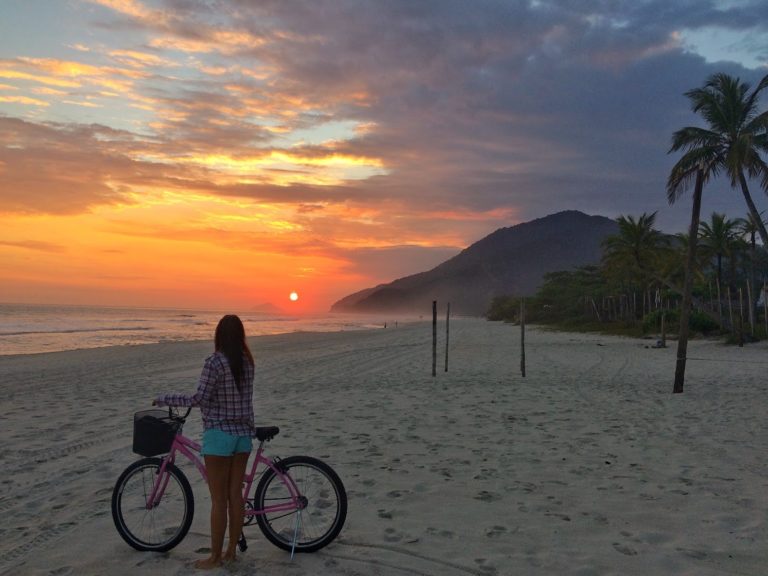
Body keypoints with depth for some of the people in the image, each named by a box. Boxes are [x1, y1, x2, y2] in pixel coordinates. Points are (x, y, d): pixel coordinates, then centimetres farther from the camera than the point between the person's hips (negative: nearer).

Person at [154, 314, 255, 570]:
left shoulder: (214, 361, -16)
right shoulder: (247, 361, 5)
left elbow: (199, 399, -17)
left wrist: (163, 399, -7)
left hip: (219, 434, -6)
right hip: (243, 433, 6)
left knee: (218, 499, 3)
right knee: (236, 495, 13)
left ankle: (215, 557, 14)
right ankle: (230, 551, 23)